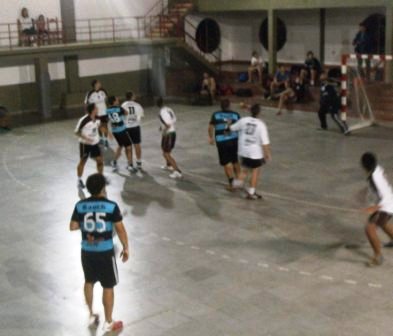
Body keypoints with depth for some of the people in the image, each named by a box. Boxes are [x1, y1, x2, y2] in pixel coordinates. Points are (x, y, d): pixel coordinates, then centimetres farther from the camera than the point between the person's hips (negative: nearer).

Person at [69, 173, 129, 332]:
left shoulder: (80, 205, -5)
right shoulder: (111, 206, -14)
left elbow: (72, 227, 1)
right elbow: (120, 229, -10)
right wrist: (126, 248, 1)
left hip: (87, 251, 4)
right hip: (105, 251, -4)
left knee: (89, 281, 25)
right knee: (108, 286, 10)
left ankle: (91, 316, 36)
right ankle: (108, 323, 20)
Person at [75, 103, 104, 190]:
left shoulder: (97, 119, -5)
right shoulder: (83, 120, -25)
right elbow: (77, 132, -17)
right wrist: (86, 138, -29)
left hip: (95, 143, 6)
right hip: (85, 144, -6)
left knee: (100, 160, 9)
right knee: (82, 162, 8)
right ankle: (79, 180, 23)